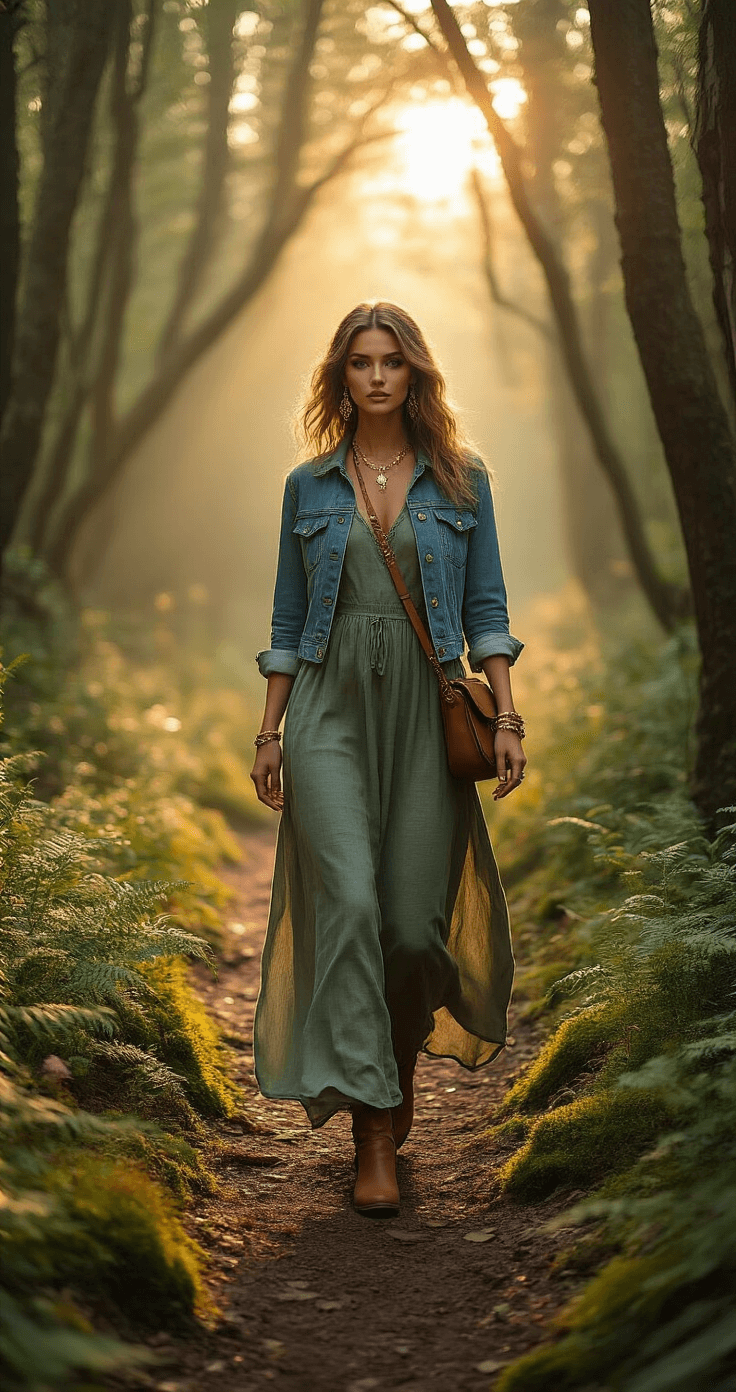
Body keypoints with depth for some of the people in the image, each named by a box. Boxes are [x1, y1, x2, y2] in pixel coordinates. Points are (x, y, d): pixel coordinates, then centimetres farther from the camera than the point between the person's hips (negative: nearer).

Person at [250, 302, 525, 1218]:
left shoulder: (461, 480, 7)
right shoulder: (309, 486, 9)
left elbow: (486, 608, 6)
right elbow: (288, 620, 11)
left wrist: (507, 718, -4)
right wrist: (269, 733, 7)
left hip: (426, 713, 0)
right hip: (330, 710, 0)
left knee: (414, 920, -1)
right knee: (349, 900, -15)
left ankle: (402, 1054, 31)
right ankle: (372, 1124, -11)